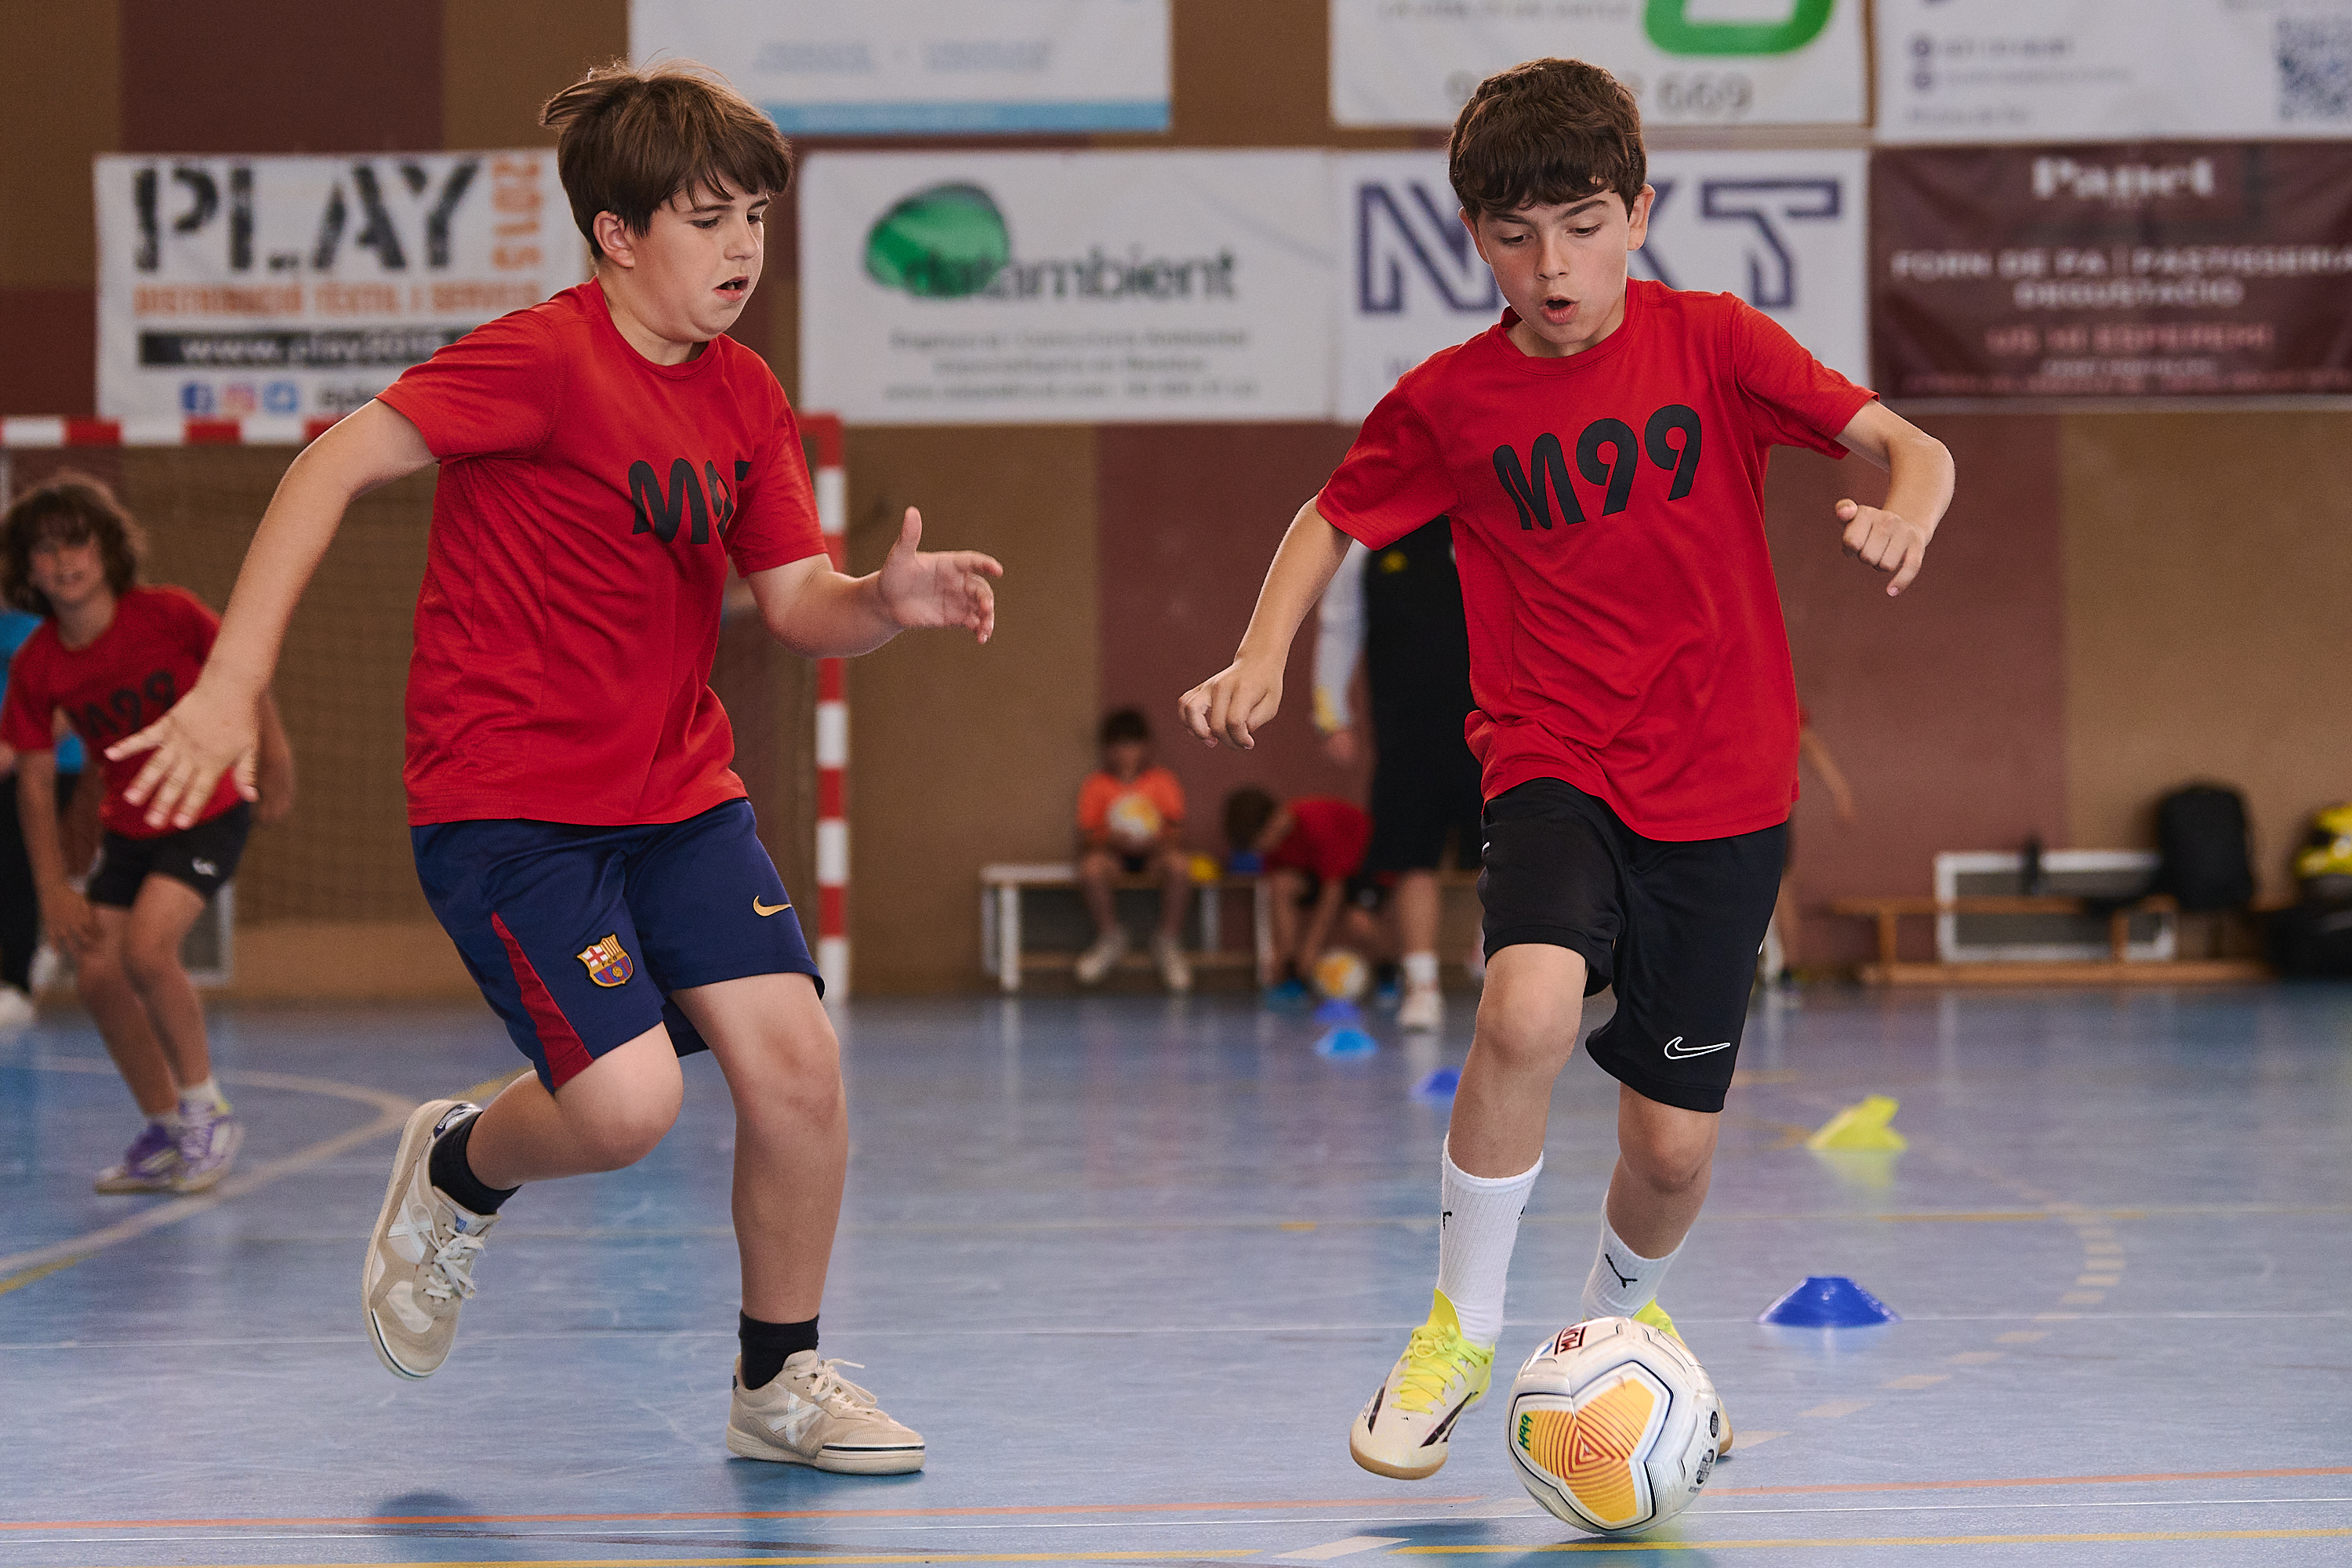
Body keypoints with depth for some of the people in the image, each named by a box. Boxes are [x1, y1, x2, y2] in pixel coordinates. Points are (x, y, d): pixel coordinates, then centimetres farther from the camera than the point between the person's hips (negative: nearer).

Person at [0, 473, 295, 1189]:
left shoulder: (167, 614, -21)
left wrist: (271, 750, 1)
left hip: (210, 813, -5)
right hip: (129, 828, 5)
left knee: (146, 949, -24)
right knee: (97, 975, -4)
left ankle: (205, 1109, -5)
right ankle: (166, 1134, 16)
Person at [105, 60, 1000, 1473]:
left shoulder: (746, 398, 6)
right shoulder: (545, 360, -16)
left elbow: (798, 604, 6)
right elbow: (336, 468, -17)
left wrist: (891, 603, -18)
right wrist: (232, 684, -23)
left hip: (677, 787, 7)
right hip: (504, 803, -6)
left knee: (797, 1061, -8)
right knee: (628, 1102, -20)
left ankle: (781, 1382, 13)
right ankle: (458, 1172, 16)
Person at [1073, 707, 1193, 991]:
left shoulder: (1163, 781, 0)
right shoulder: (1095, 785, 0)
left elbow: (1177, 834, -7)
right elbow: (1086, 837, -5)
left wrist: (1155, 840, -29)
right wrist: (1112, 840, -27)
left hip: (1154, 851, 0)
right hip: (1112, 852, 0)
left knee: (1178, 862, -34)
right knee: (1090, 865, -35)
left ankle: (1169, 944, -16)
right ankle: (1110, 938, -9)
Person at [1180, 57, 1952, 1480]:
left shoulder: (1711, 344, -3)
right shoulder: (1450, 402, 0)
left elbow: (1909, 447, -6)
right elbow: (1335, 520, 15)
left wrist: (1906, 511, -29)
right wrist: (1263, 656, -2)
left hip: (1722, 792, 1)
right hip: (1555, 768, -1)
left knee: (1675, 1142, 3)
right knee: (1530, 1012, -31)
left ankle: (1620, 1317, 40)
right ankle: (1461, 1332, -9)